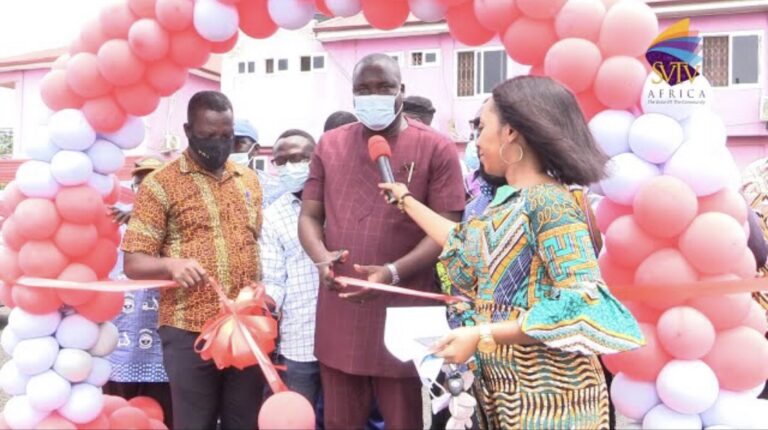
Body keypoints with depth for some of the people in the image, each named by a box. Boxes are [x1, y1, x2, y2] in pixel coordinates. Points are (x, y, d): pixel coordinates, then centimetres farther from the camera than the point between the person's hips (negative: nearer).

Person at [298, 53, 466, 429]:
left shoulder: (436, 149, -4)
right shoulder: (329, 145, 9)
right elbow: (309, 216, 10)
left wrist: (393, 272, -21)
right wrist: (321, 257, -11)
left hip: (404, 317, -3)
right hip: (338, 315, 4)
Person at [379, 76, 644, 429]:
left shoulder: (549, 202, -19)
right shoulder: (509, 201, 8)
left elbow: (583, 303, -26)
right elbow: (468, 246, 23)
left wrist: (482, 335, -25)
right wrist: (406, 200, 31)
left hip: (545, 392, -8)